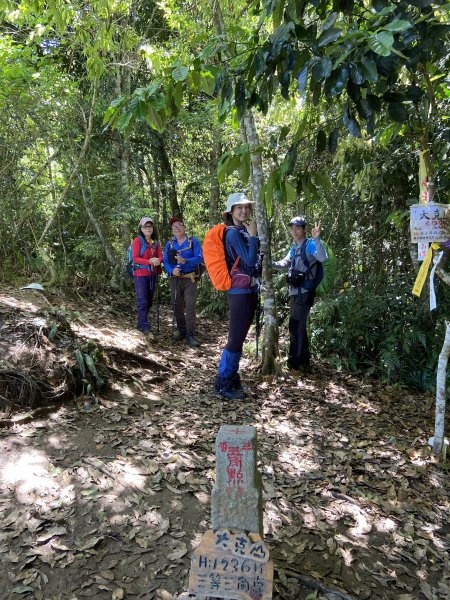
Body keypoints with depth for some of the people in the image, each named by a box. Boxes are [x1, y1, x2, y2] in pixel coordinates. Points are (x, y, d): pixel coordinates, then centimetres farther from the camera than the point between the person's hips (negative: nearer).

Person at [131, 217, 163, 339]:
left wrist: (158, 260, -17)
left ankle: (141, 324, 23)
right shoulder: (138, 240, -4)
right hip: (140, 274, -6)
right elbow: (135, 258, -12)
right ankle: (145, 328, -8)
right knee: (143, 302, -9)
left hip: (152, 275, 7)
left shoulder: (156, 243, 14)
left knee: (149, 301, 10)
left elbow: (160, 256, 7)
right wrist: (149, 261, -24)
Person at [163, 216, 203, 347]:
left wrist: (186, 261, -28)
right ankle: (181, 331, 23)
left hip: (190, 279, -4)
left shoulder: (193, 241, -1)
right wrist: (172, 270, -19)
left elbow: (200, 258, -12)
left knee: (190, 306, -10)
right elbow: (165, 261, 2)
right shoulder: (169, 244, 9)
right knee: (177, 307, 9)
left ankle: (190, 335, -6)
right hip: (175, 279, 4)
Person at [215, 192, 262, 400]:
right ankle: (223, 384, 4)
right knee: (235, 339, -5)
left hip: (249, 290, 9)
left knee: (240, 337, 14)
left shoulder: (243, 231, 14)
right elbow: (249, 260, -20)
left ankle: (232, 377, 25)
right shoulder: (233, 232, -12)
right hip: (239, 291, -9)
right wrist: (253, 236, -12)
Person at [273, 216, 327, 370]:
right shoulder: (294, 248, 18)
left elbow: (322, 258, -26)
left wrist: (316, 239, -38)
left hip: (305, 292, -9)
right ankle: (304, 359, 27)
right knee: (299, 326, 15)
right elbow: (284, 264, 17)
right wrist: (269, 263, 0)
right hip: (295, 291, 9)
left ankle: (294, 361, -1)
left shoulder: (309, 244, -10)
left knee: (295, 325, -9)